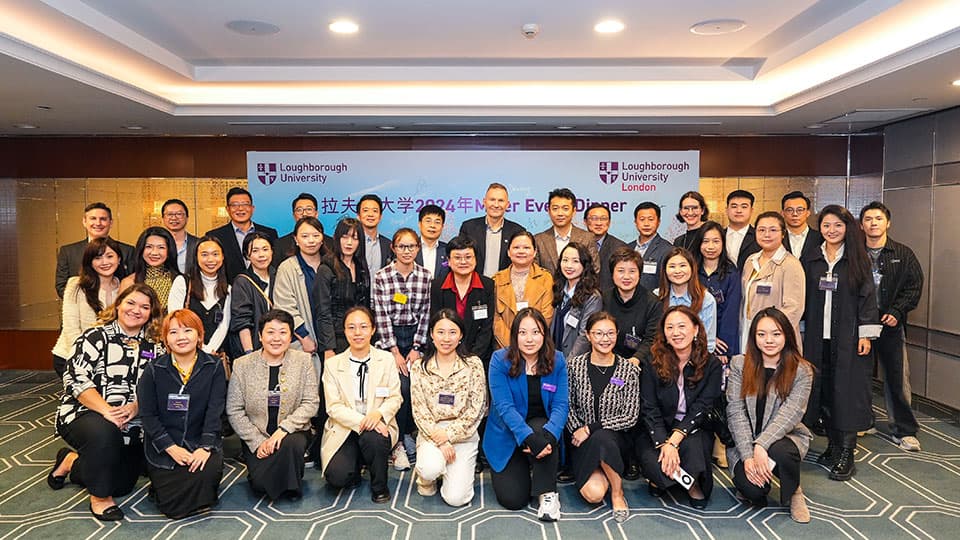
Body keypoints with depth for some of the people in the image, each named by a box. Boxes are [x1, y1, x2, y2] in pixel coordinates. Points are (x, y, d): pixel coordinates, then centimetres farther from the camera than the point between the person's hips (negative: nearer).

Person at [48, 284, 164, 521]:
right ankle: (99, 497, -14)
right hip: (83, 414, -5)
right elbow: (76, 377, -15)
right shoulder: (96, 337, -6)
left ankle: (72, 462, 33)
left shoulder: (153, 348, 6)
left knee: (122, 485, 3)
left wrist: (135, 407, -20)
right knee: (105, 431, -39)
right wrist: (106, 410, -27)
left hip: (129, 424, 5)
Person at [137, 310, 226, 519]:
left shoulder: (214, 366, -1)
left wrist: (205, 447, -19)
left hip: (201, 441, 0)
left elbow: (215, 410, -7)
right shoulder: (154, 370, -1)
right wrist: (171, 448, -14)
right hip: (163, 445, 0)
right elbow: (147, 415, -3)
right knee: (173, 508, -11)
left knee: (210, 471, -29)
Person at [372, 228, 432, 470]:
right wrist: (395, 352, -11)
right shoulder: (381, 277, -5)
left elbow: (425, 314, 1)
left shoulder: (426, 276, 1)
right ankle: (399, 442, 0)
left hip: (415, 336, 2)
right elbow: (381, 317, -8)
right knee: (403, 386, -16)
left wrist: (416, 348, -5)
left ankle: (406, 434, 16)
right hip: (389, 337, -2)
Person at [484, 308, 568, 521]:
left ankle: (548, 493, -16)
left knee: (546, 435, -35)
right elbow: (504, 406, -21)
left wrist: (549, 434, -33)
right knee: (512, 500, -10)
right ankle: (522, 470, 23)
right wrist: (528, 437, -35)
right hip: (507, 435, -1)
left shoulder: (557, 360, -7)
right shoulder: (500, 360, -15)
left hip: (540, 424, 1)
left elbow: (561, 405, -12)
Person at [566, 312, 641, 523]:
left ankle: (617, 492, -11)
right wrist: (578, 430, -12)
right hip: (584, 442, 1)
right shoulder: (574, 366, 0)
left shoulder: (629, 370, -3)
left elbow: (631, 416, -6)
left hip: (617, 440, 0)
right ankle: (600, 475, 14)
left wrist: (591, 429, -13)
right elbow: (568, 406, 7)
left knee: (601, 438, -38)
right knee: (594, 493, -24)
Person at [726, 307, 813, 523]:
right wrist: (748, 456, -17)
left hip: (785, 436, 0)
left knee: (780, 451, -36)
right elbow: (735, 412, -7)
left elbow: (790, 414, -14)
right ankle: (756, 494, 15)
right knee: (752, 487, -26)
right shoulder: (739, 364, -1)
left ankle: (793, 493, 0)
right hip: (744, 442, 0)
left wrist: (761, 445, -28)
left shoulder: (802, 371, -4)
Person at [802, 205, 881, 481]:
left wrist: (866, 334, -9)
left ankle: (846, 455, 4)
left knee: (847, 391, -2)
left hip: (848, 336, -3)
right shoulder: (813, 260, 9)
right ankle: (833, 446, 20)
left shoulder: (857, 259, 0)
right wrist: (803, 330, 8)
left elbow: (867, 295, -3)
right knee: (822, 389, 6)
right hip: (818, 336, 3)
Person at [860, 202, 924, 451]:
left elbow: (914, 287, 1)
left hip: (890, 325, 0)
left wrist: (896, 312, -10)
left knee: (898, 378, 1)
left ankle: (904, 430, 11)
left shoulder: (903, 254, 5)